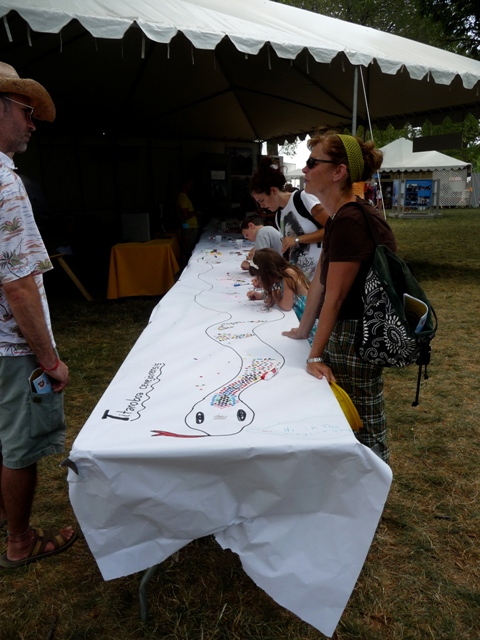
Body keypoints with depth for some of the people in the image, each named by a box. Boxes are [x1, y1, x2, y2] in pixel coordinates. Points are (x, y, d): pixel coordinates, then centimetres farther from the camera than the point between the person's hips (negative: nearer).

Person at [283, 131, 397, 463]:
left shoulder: (351, 220, -22)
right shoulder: (340, 216, 8)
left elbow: (334, 296, -20)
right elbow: (319, 281, 12)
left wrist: (315, 355, -14)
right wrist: (303, 331, 17)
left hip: (357, 334, -10)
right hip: (344, 328, 10)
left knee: (361, 429, 6)